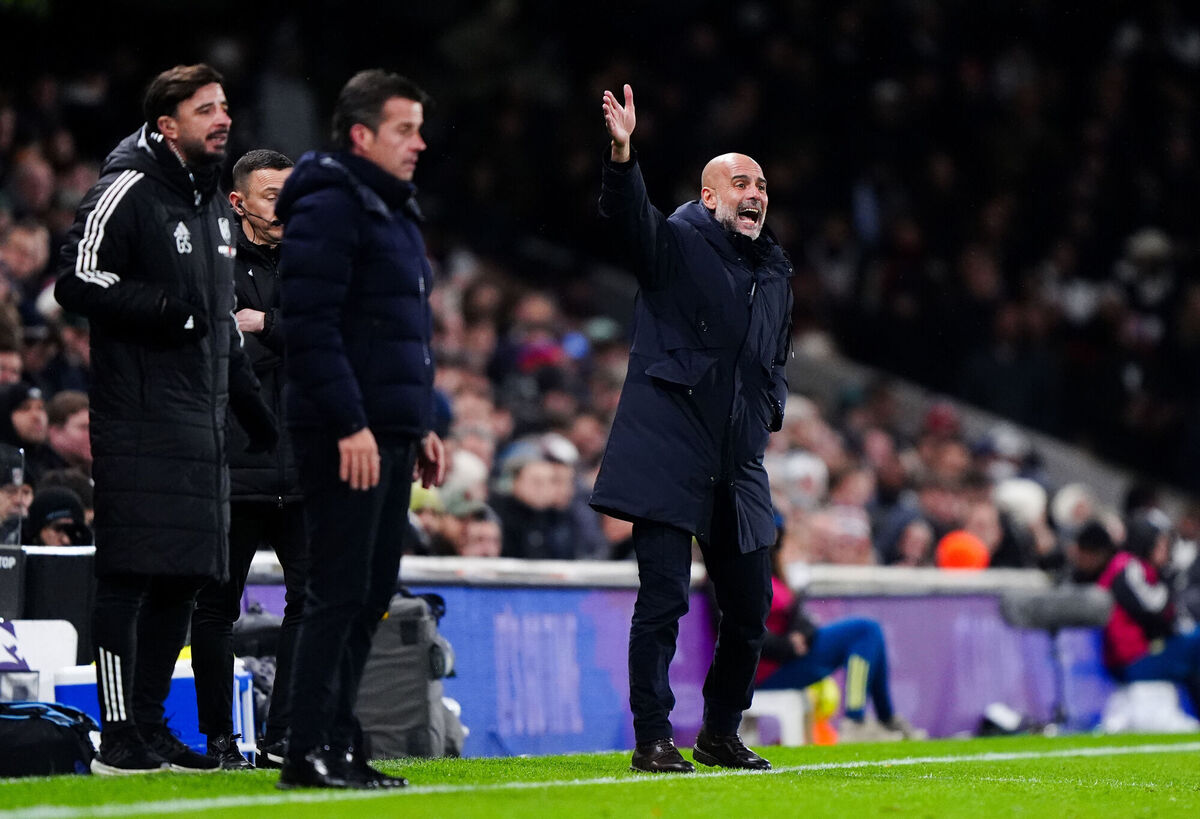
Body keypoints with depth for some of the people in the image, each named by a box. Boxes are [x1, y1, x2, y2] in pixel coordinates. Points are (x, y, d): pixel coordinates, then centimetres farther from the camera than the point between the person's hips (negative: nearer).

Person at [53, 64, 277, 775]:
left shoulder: (212, 206, 21)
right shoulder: (128, 192, -7)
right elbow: (78, 282, -15)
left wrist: (258, 414, 24)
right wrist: (165, 309, -18)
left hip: (202, 422, 9)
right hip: (140, 427, -9)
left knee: (183, 580, 9)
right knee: (129, 577, -8)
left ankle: (150, 726, 16)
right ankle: (119, 737, -6)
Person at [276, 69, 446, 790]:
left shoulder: (396, 211, 21)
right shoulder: (330, 206, -11)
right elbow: (311, 325, -19)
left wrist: (423, 426, 21)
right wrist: (349, 423, -23)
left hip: (391, 433, 10)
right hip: (348, 434, -10)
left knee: (372, 594, 10)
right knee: (341, 591, -9)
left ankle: (339, 746, 15)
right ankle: (312, 752, -7)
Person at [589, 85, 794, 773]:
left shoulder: (775, 274, 19)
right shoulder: (676, 244, 1)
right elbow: (630, 215, -21)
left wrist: (771, 407, 12)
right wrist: (623, 154, -39)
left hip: (739, 466, 6)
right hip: (670, 454, -6)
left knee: (750, 608, 9)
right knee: (664, 600, -10)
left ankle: (721, 733, 25)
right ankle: (654, 739, -5)